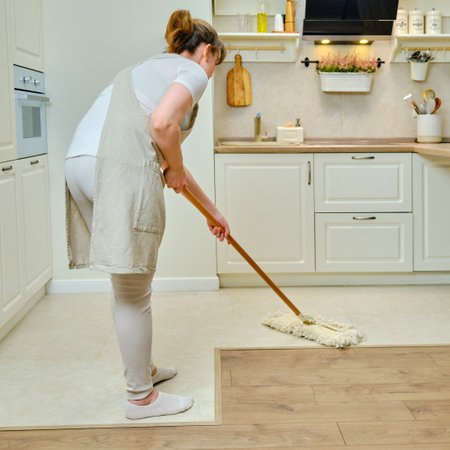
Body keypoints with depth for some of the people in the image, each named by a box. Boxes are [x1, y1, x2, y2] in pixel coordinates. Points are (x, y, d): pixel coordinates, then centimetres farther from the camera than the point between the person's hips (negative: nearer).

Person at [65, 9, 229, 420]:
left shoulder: (156, 69, 33)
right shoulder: (192, 71, 7)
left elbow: (170, 160, 38)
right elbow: (162, 123, -16)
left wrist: (213, 211, 44)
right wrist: (175, 171, 4)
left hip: (81, 163, 9)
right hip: (122, 170, -9)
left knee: (127, 282, 22)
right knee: (134, 291, 3)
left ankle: (141, 369, 39)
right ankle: (141, 397, 17)